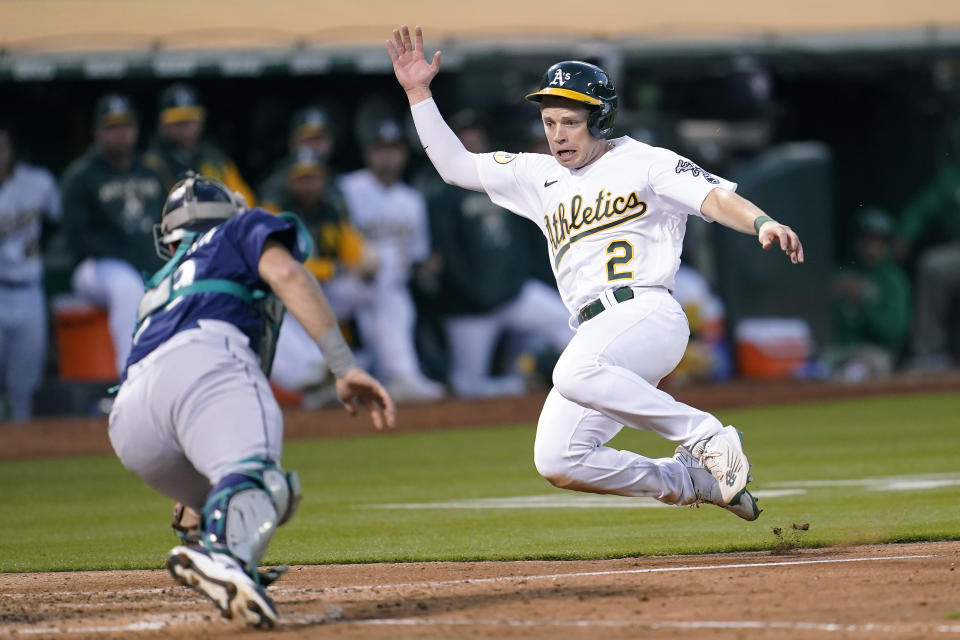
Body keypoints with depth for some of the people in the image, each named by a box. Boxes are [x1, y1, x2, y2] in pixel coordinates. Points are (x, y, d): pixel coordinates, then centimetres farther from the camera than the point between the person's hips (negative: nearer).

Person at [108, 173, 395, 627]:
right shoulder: (246, 229, 31)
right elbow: (285, 273, 7)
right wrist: (344, 368, -2)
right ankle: (222, 555, -62)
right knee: (260, 482, -29)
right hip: (200, 358, -6)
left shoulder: (162, 284, 45)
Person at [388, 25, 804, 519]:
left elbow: (713, 197, -10)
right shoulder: (539, 176, 22)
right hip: (593, 329, 7)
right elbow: (454, 165, 24)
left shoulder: (644, 163, 4)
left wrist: (762, 224, -31)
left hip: (649, 315, -7)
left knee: (577, 372, -37)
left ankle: (706, 436, -23)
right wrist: (418, 93, 14)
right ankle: (694, 480, 11)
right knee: (557, 462, -5)